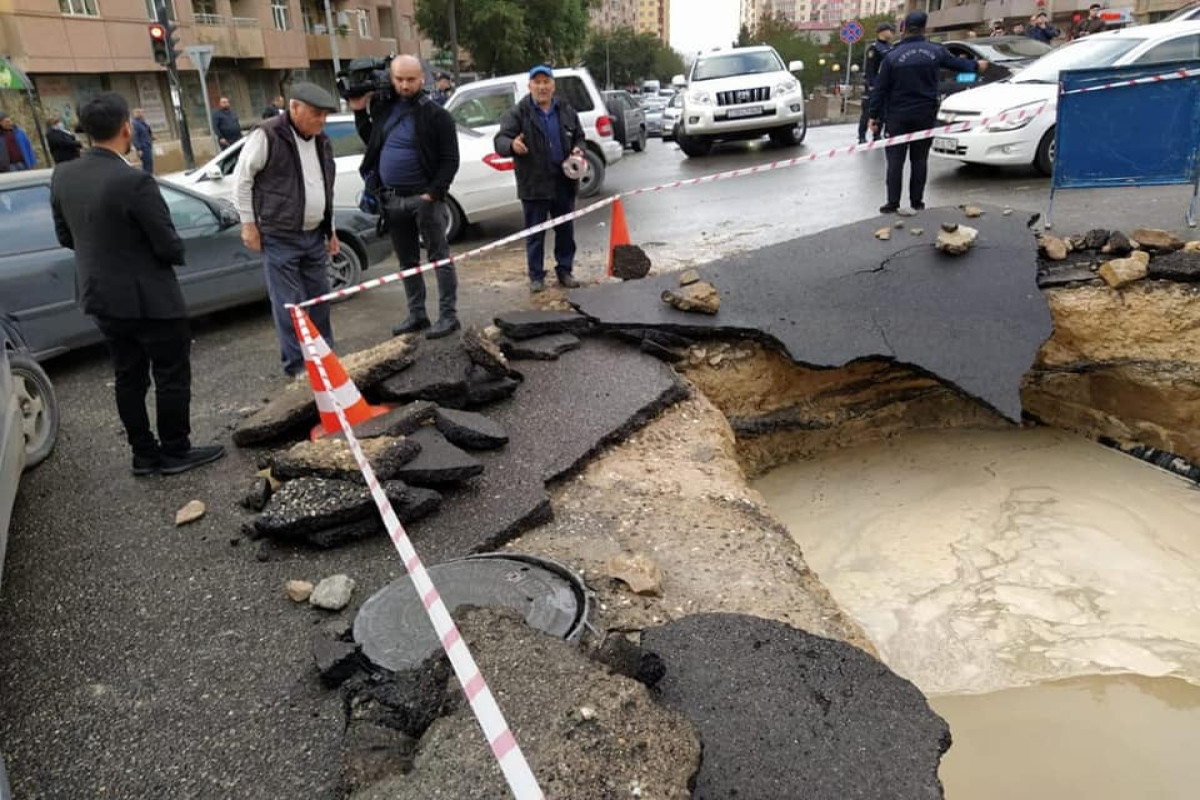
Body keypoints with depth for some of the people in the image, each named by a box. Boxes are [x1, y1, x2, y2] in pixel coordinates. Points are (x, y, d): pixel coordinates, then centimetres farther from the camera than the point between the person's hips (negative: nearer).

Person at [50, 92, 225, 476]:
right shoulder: (134, 181, -23)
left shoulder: (63, 176, -1)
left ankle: (144, 454, 25)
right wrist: (175, 252, 3)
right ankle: (175, 452, 17)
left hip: (99, 296, 7)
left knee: (129, 377, 16)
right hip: (148, 298, -7)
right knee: (172, 375, 8)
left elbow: (65, 236, 9)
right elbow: (170, 245, -19)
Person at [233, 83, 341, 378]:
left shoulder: (322, 141, 10)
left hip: (315, 235, 7)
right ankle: (297, 364, 6)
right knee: (288, 304, -3)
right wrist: (249, 224, -7)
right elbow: (242, 178, -7)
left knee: (319, 298, 13)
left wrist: (331, 229, 18)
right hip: (280, 237, -7)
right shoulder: (267, 136, -12)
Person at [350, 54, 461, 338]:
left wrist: (432, 193, -16)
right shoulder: (383, 105, 9)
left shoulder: (435, 114, -8)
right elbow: (371, 141, 22)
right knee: (407, 261, 12)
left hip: (423, 197, -6)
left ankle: (449, 315, 3)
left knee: (439, 257, -2)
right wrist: (360, 112, 10)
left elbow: (450, 160, -10)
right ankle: (417, 315, 22)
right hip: (392, 198, 6)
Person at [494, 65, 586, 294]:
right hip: (534, 185, -3)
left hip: (564, 182, 4)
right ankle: (536, 276, 15)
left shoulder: (566, 111, 8)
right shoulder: (517, 113, -5)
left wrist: (578, 150, -4)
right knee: (535, 234, 4)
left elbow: (579, 137, 19)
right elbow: (499, 140, -13)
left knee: (566, 230, 11)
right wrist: (512, 145, -37)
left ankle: (565, 270, 25)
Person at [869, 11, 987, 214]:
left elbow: (881, 89, -7)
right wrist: (976, 65, 41)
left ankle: (893, 203, -3)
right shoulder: (935, 51, 3)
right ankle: (917, 201, 11)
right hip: (925, 115, 3)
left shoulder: (893, 56, -7)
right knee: (920, 159, 9)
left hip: (898, 116, -3)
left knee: (895, 159, 0)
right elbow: (957, 63, 21)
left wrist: (874, 115, 1)